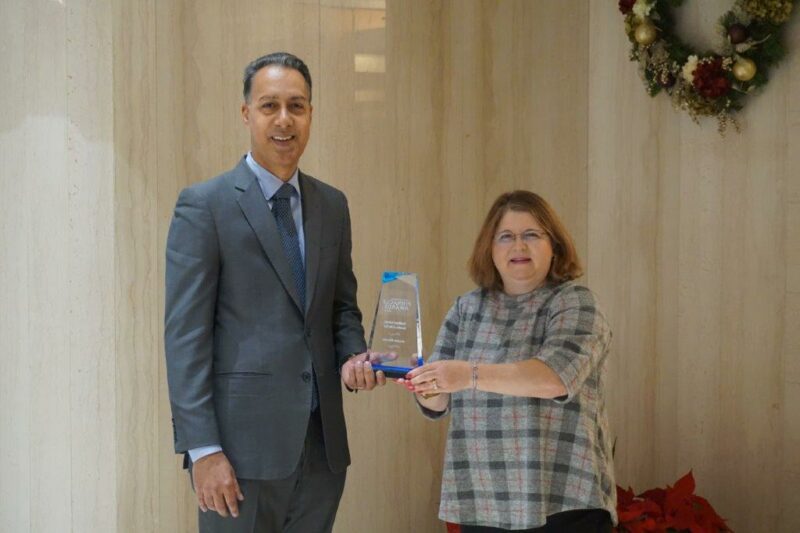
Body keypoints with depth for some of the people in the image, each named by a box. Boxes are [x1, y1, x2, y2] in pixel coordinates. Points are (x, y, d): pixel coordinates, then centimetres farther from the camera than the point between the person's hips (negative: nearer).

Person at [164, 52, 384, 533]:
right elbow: (185, 333, -10)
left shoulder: (332, 205, 12)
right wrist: (203, 450, -15)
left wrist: (352, 356, -2)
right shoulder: (205, 205, -6)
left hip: (322, 440, 5)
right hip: (243, 440, -5)